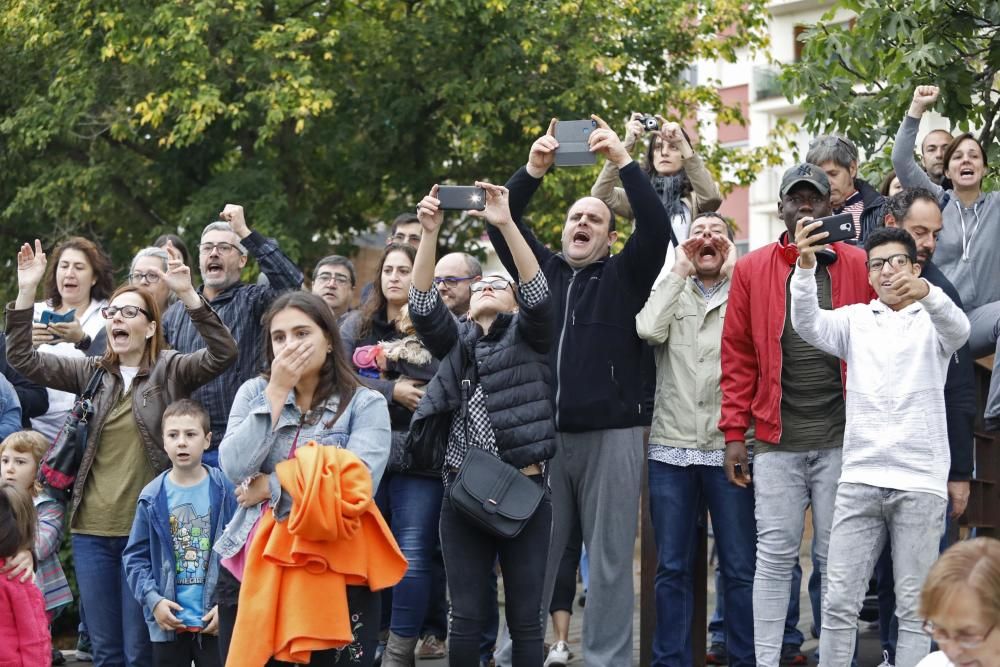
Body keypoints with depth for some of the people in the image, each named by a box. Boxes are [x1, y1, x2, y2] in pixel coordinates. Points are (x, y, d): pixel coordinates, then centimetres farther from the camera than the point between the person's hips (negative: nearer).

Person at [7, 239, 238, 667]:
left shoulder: (172, 371, -1)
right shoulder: (91, 373, 10)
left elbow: (223, 353, -17)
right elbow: (22, 358, 6)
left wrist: (187, 294, -28)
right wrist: (27, 290, -6)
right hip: (92, 531, 4)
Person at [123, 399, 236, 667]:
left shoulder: (225, 491, -4)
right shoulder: (152, 497, 0)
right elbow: (135, 556, 4)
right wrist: (153, 600, -9)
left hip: (215, 620, -2)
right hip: (168, 620, 2)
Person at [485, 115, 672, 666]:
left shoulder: (624, 276, 6)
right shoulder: (542, 270, 14)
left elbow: (657, 228, -9)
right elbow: (501, 226, 3)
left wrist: (623, 161, -16)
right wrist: (533, 170, -9)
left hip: (610, 434, -2)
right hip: (543, 433, 2)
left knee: (609, 559, 2)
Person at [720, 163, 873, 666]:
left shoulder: (859, 266, 4)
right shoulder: (752, 270, 5)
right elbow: (737, 357, 5)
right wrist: (734, 433, 1)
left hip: (841, 438, 0)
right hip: (777, 440, 0)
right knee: (775, 555, 0)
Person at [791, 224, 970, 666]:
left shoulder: (931, 322, 4)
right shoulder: (855, 319, 10)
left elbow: (958, 330, -19)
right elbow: (809, 326, -8)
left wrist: (925, 293, -41)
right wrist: (805, 267, -26)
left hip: (920, 482, -2)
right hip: (859, 478, 2)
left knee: (914, 606, 2)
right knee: (838, 601, 1)